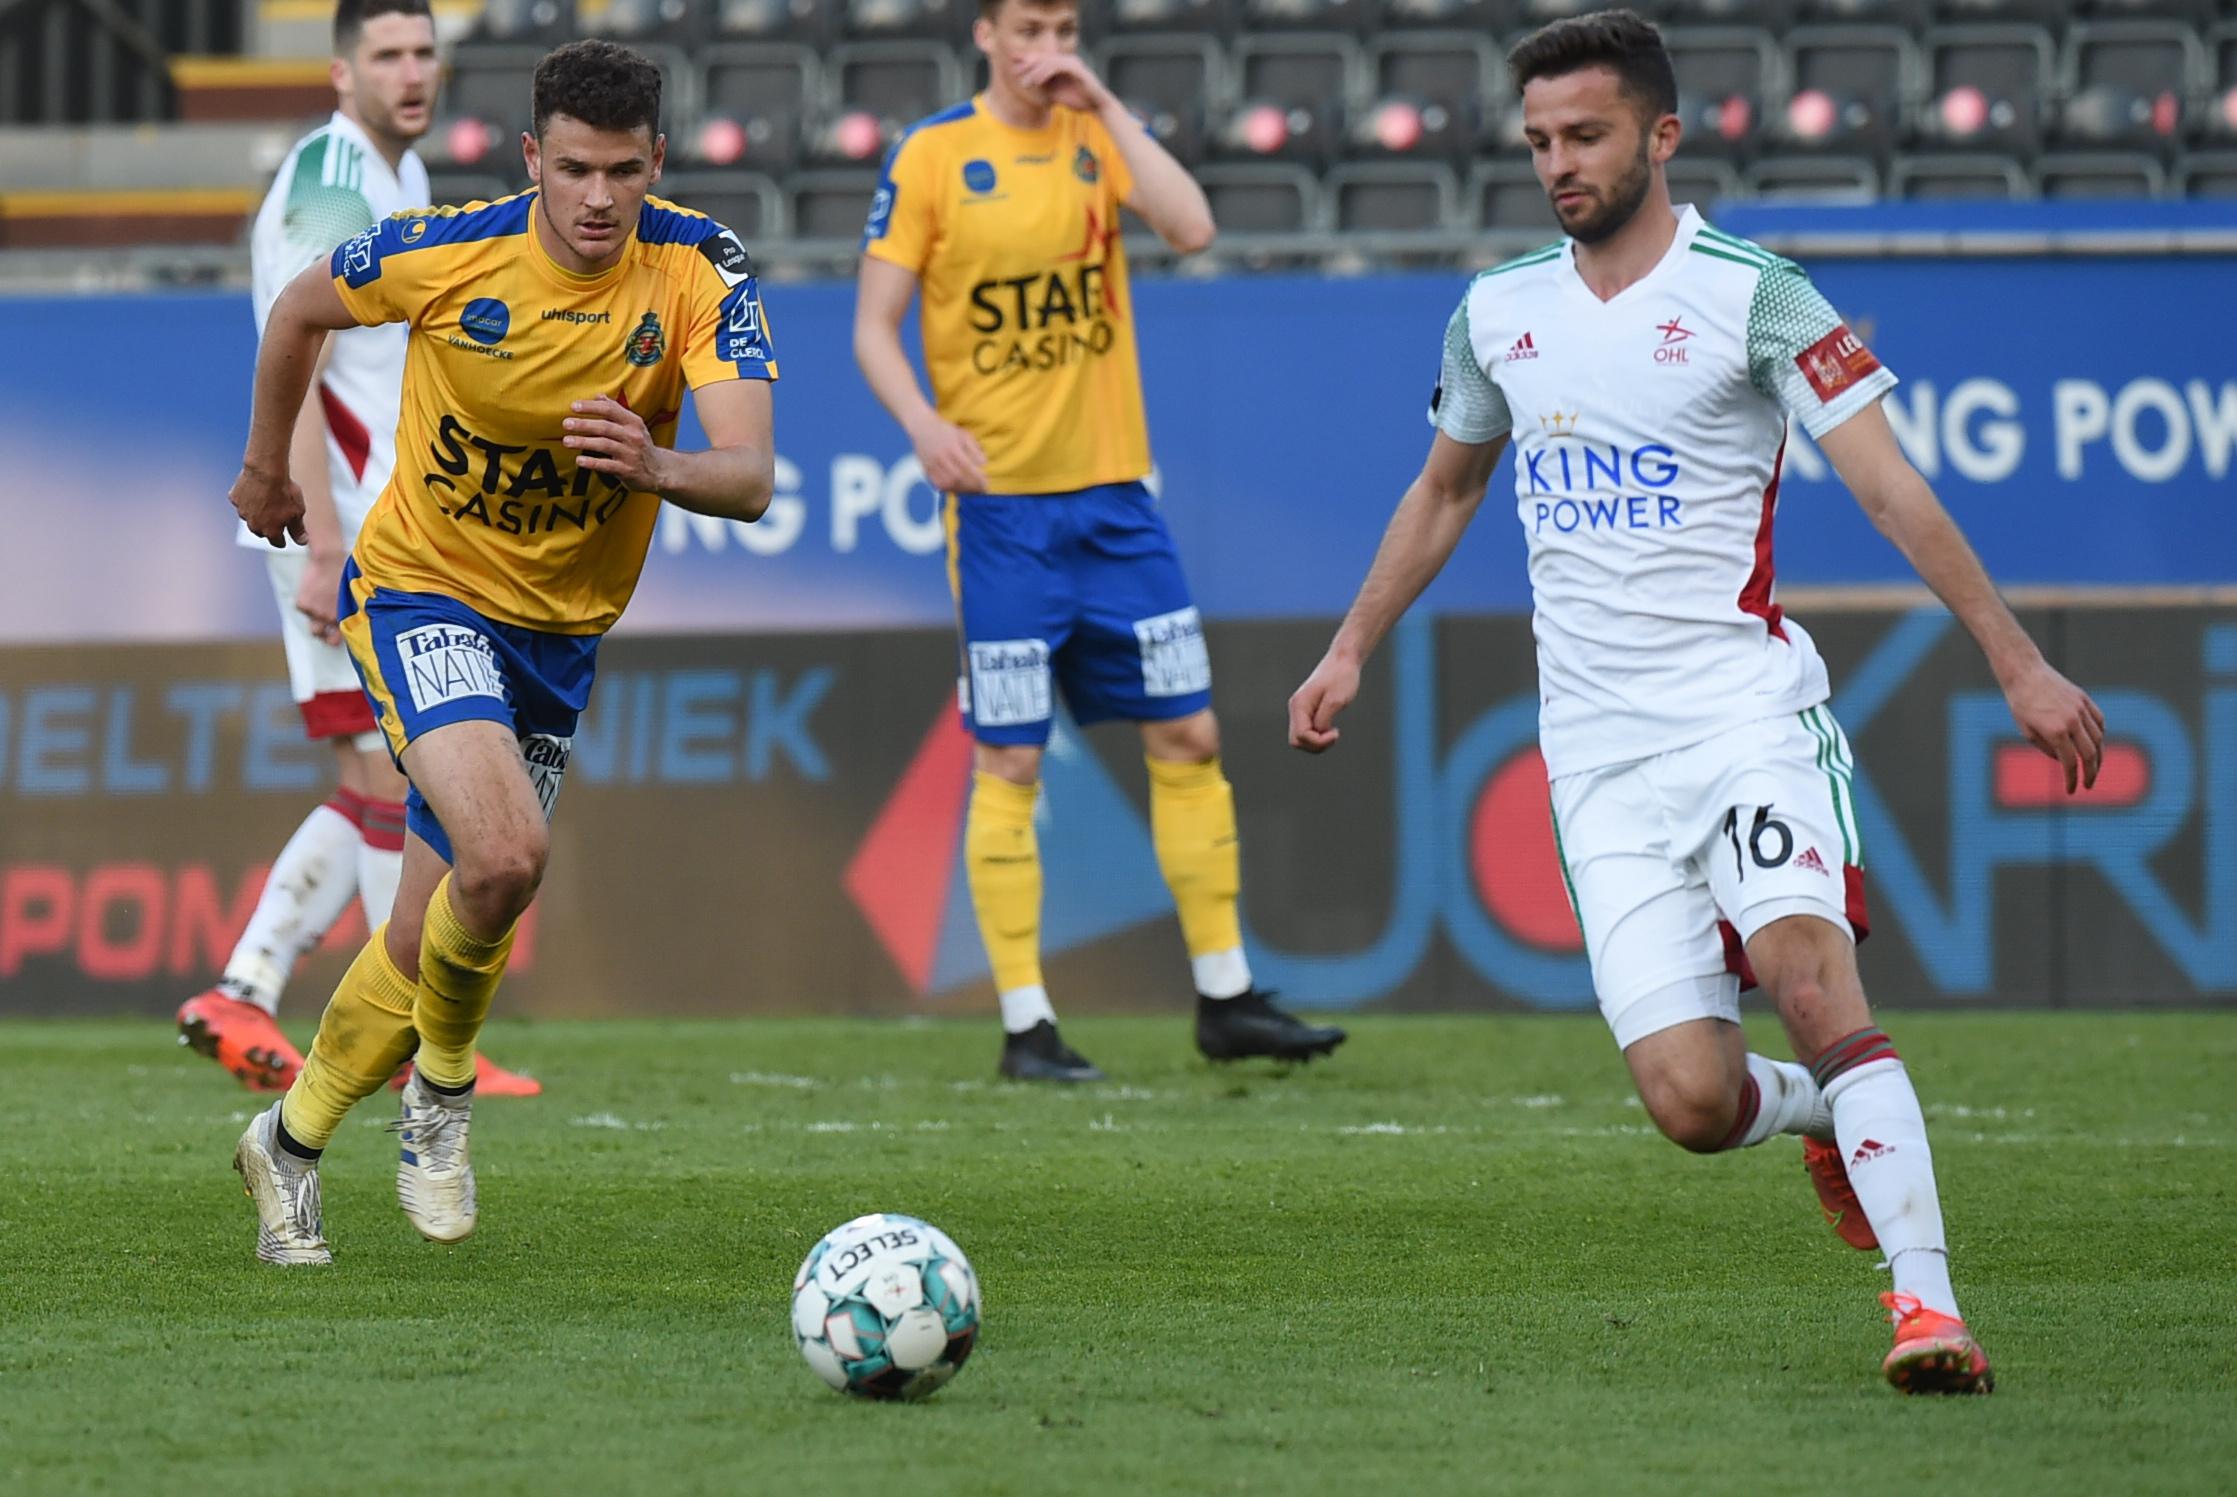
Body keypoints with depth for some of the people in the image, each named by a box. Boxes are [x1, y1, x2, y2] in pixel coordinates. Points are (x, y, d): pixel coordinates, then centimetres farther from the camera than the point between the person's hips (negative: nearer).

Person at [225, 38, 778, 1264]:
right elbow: (301, 310, 3)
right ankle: (444, 1083, -1)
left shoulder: (702, 272, -16)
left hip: (561, 632, 3)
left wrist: (655, 466, -48)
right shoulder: (446, 252, -19)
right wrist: (265, 465, 15)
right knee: (505, 851, -28)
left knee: (430, 938, 8)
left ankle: (289, 1144, 32)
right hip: (424, 591, -3)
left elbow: (750, 479, -27)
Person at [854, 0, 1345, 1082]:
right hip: (999, 503, -4)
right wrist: (924, 423, -20)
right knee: (1009, 761, -3)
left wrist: (1103, 108, -9)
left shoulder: (1100, 137, 7)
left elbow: (1191, 228, -11)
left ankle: (1225, 999, 15)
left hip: (1113, 494, 4)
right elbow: (874, 326, -3)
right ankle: (1024, 1024, 3)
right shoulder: (931, 156, -2)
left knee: (1188, 736, 5)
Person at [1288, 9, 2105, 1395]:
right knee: (1694, 1104, -9)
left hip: (1745, 710, -4)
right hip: (1599, 752, 4)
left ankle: (1928, 1304, -29)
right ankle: (1822, 1114, 26)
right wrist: (1354, 647, 29)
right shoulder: (1497, 314, 10)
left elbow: (1889, 485, -9)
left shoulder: (1751, 294, -5)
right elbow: (1447, 488, 28)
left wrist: (2018, 664, -15)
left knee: (1808, 969, -29)